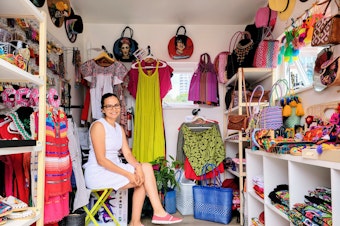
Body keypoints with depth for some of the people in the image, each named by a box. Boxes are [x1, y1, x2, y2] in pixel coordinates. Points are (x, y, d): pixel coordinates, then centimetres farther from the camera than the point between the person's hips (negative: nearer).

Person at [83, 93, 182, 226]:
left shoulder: (119, 128, 13)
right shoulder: (98, 126, -13)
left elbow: (127, 153, 4)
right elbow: (101, 160, -19)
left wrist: (138, 166, -18)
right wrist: (128, 174, -23)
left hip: (113, 169, 8)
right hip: (98, 174, -8)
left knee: (145, 167, -10)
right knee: (146, 171, -13)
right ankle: (159, 212, -1)